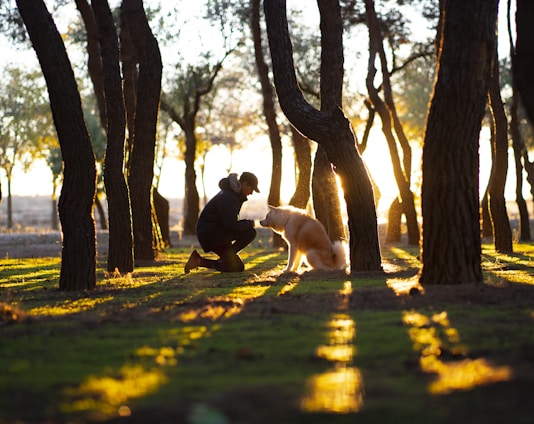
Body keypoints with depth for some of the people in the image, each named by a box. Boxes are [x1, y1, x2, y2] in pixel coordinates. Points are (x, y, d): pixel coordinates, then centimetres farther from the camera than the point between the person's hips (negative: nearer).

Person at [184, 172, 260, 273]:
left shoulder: (234, 195, 10)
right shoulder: (227, 198, -22)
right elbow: (232, 226, -28)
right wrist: (249, 223, -14)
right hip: (208, 234, -10)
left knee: (238, 267, 9)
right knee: (249, 232, -23)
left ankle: (199, 261, 9)